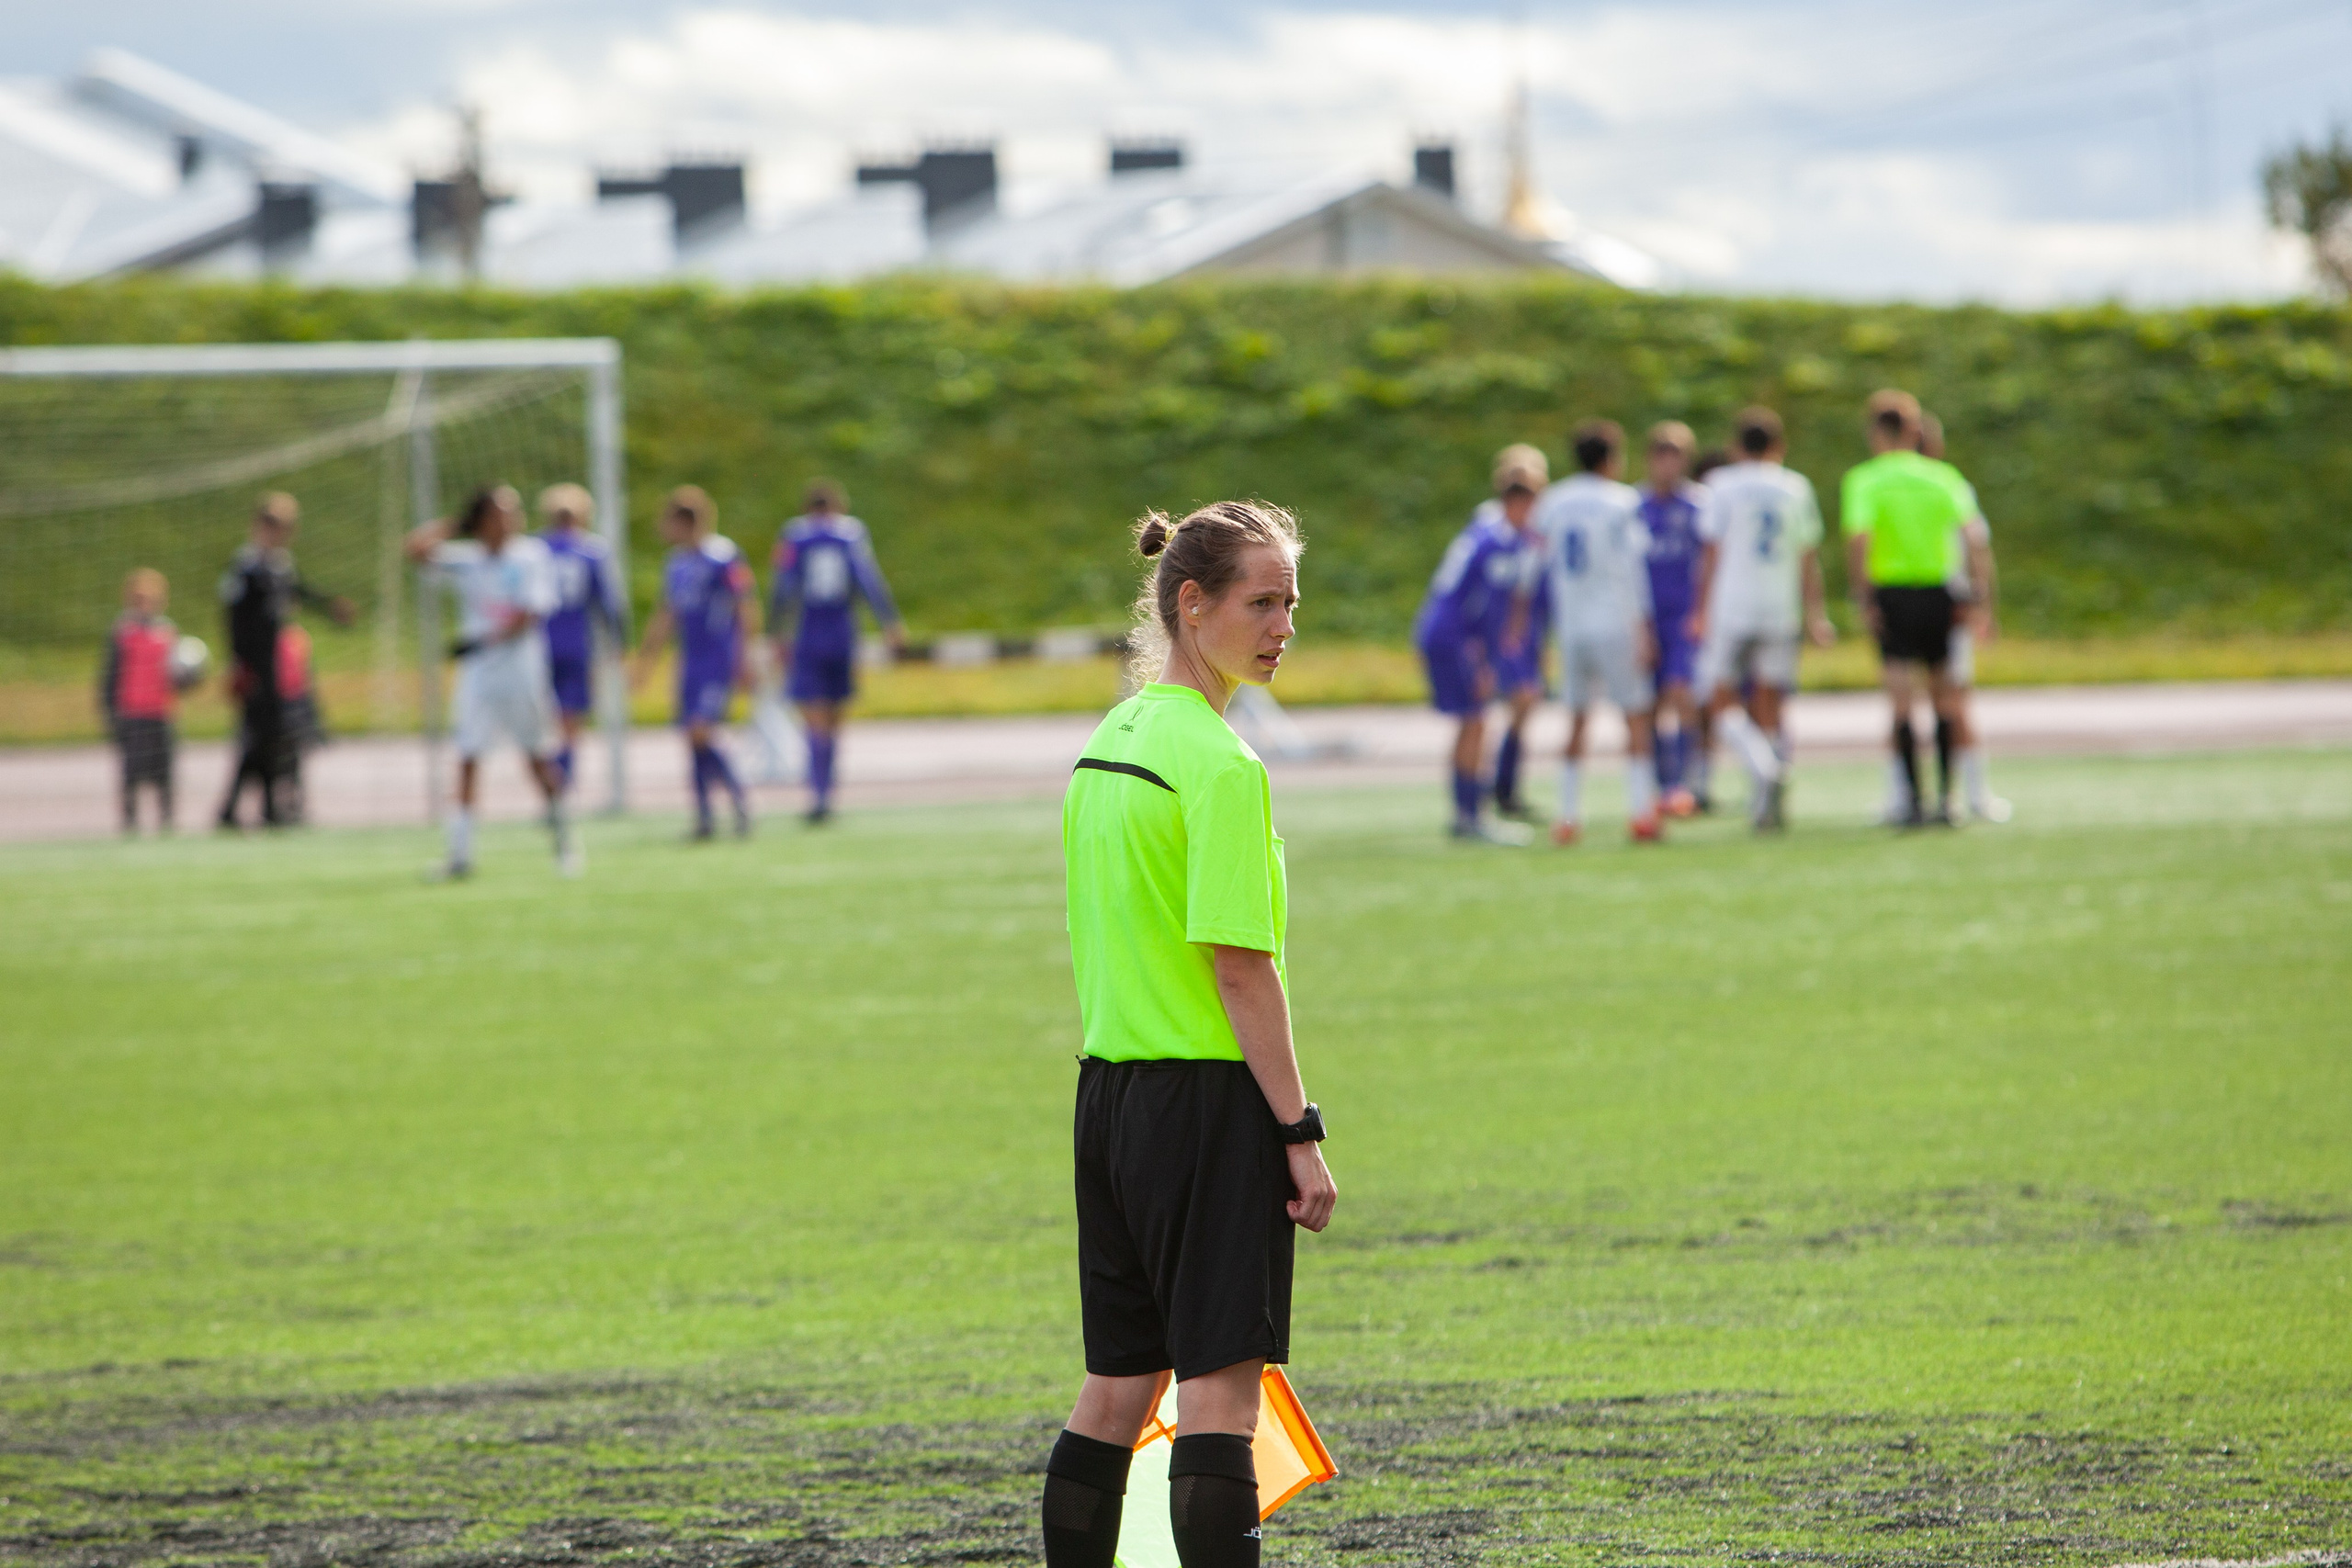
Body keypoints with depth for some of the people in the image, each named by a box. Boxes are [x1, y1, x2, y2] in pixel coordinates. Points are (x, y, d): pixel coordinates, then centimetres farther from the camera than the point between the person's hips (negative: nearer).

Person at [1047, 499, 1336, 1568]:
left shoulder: (1106, 744, 12)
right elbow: (1239, 966, -17)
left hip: (1109, 1091, 8)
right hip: (1208, 1099, -8)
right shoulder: (1220, 764, -14)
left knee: (1119, 1388, 13)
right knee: (1220, 1388, -7)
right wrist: (1300, 1133, -14)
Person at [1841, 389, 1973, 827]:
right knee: (1944, 699, 13)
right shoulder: (1942, 476, 5)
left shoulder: (1863, 479, -3)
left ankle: (1913, 802, -10)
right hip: (1939, 590, 3)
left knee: (1902, 705, -3)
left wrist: (1862, 598, -13)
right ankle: (1949, 800, 13)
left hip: (1892, 593, -3)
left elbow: (1859, 537, -18)